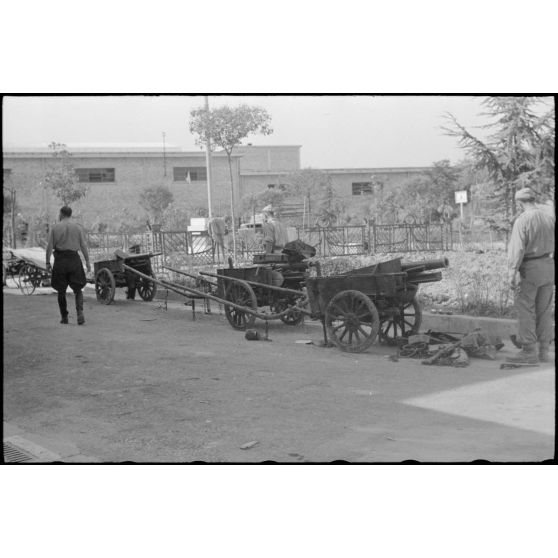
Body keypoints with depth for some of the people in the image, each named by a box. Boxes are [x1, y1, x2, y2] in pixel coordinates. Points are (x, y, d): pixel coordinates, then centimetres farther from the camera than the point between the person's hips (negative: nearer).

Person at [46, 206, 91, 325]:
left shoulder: (55, 228, 1)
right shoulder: (77, 227, 3)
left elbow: (49, 247, -3)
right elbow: (83, 246, -2)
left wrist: (47, 263, 1)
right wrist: (87, 262, 1)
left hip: (60, 261, 0)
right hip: (74, 259, 1)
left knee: (61, 291, 11)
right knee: (77, 289, 8)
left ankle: (64, 317, 13)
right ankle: (80, 312, -16)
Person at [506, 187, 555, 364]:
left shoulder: (522, 220, -14)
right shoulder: (550, 218, 5)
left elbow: (517, 249, -19)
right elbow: (553, 245, 8)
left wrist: (512, 273, -18)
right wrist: (553, 270, 18)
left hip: (529, 269, -6)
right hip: (548, 268, 7)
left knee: (525, 310, -1)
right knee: (544, 310, 11)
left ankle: (528, 351, -2)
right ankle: (543, 351, 15)